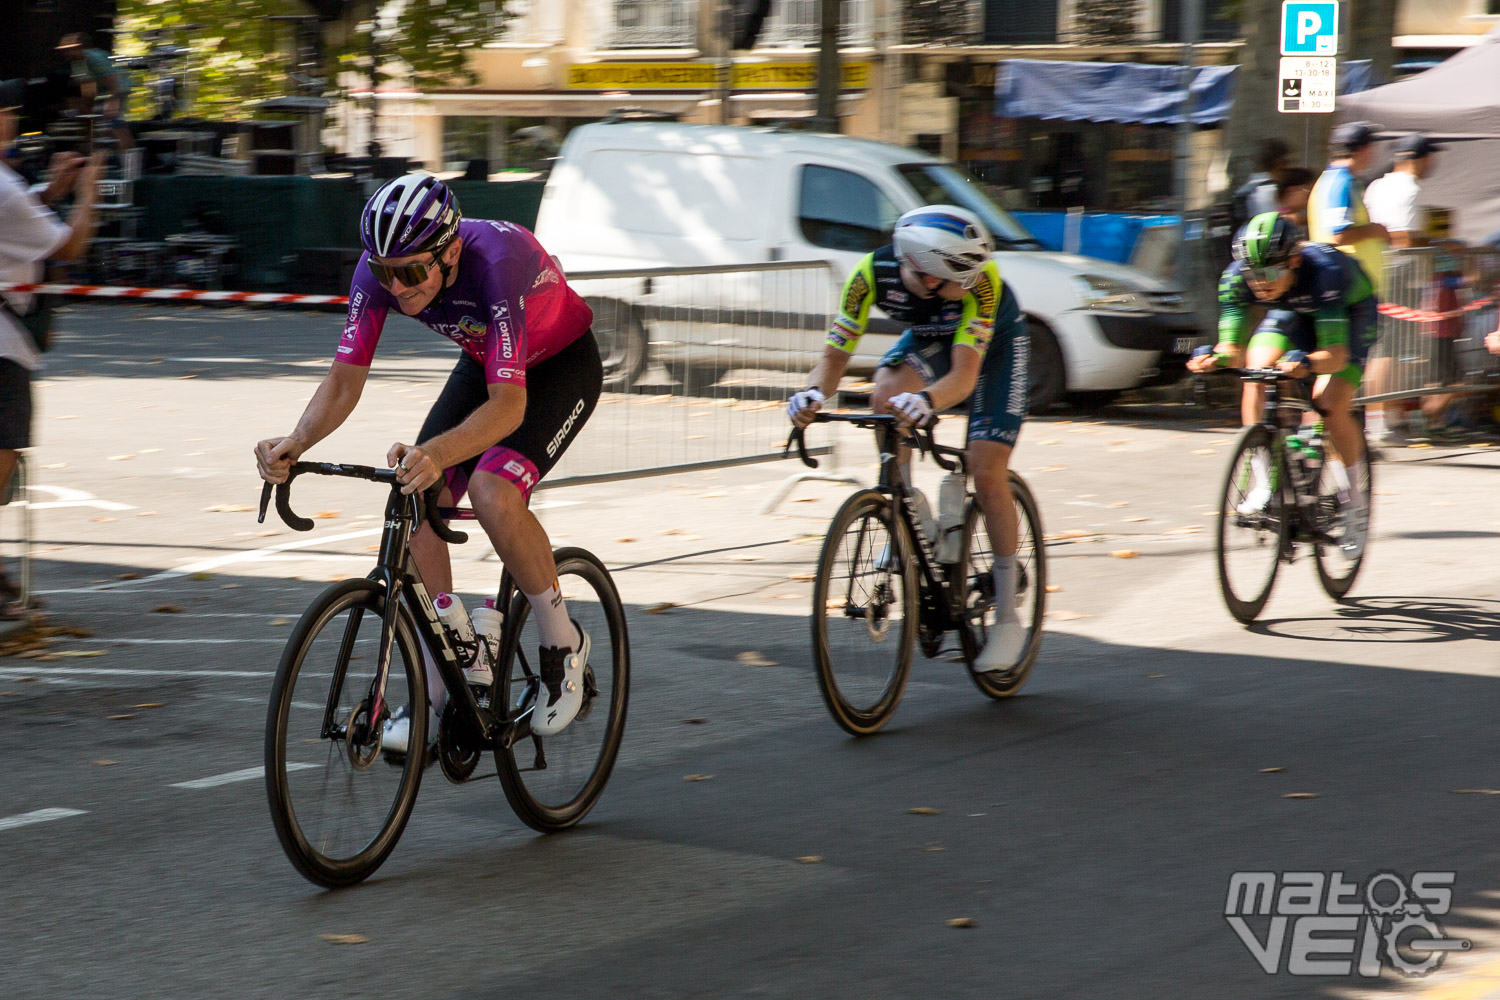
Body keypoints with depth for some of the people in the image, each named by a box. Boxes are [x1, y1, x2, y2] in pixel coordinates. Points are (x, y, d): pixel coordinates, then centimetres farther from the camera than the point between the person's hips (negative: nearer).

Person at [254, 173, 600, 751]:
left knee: (493, 493, -29)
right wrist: (296, 443, -41)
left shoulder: (498, 261, -40)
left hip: (563, 364, -6)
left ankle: (564, 644, -6)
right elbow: (345, 378, -21)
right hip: (483, 363, 6)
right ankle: (436, 695, -1)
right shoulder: (380, 270, -23)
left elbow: (509, 403, -46)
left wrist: (436, 453, -63)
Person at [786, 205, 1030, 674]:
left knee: (987, 474, -14)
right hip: (930, 337, 3)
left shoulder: (980, 277, -40)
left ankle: (1007, 617, -2)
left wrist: (925, 401, -65)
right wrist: (815, 393, -48)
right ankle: (911, 514, -7)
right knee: (887, 397, -31)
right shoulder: (874, 272, -32)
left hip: (995, 342, -3)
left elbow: (964, 375, -44)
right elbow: (836, 352, -26)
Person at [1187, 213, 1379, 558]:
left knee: (1332, 406, -20)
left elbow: (1336, 355, -46)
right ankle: (1262, 481, -13)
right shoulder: (1237, 276, -29)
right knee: (1256, 374, -24)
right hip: (1292, 311, 4)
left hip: (1350, 310, -4)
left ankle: (1354, 504, -1)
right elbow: (1234, 350, -27)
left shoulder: (1323, 271, -41)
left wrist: (1307, 363, -67)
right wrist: (1215, 359, -50)